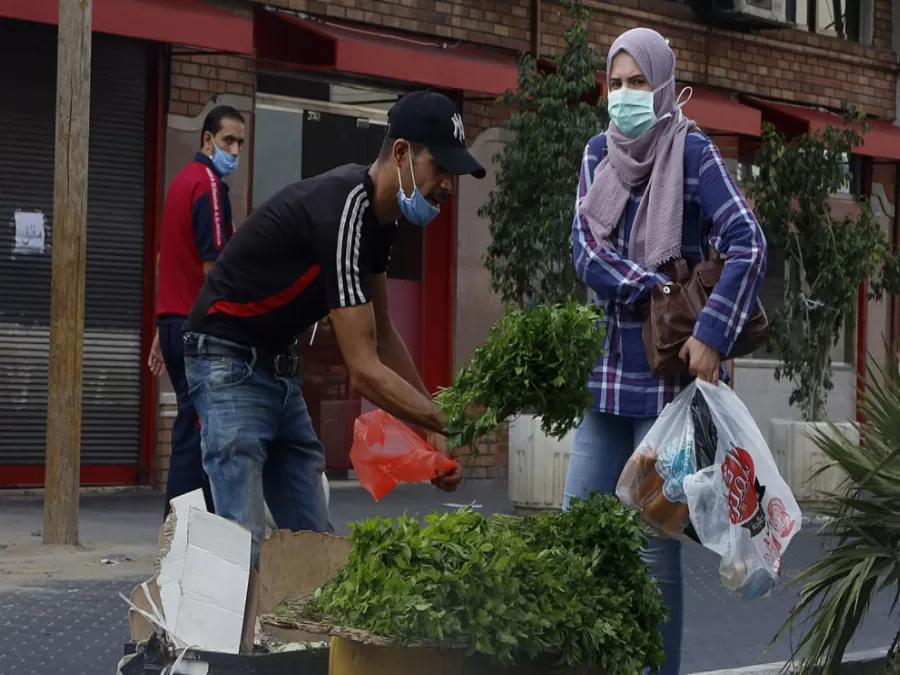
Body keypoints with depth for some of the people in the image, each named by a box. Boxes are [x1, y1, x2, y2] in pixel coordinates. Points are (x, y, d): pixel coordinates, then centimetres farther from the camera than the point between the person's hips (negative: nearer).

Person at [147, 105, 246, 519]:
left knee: (193, 426, 12)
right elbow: (213, 265, -19)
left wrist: (162, 331, 24)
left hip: (173, 321, 10)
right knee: (196, 430, -8)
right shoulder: (210, 186, -11)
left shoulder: (182, 181, 18)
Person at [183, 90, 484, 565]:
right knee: (246, 549, -16)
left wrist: (433, 431, 6)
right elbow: (364, 370, -29)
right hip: (229, 362, -10)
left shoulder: (379, 212, 3)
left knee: (314, 540, 5)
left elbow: (382, 336, 13)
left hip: (279, 366, 10)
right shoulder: (341, 211, -27)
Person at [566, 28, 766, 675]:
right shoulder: (600, 153, 9)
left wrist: (712, 335, -26)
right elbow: (585, 250, -2)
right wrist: (657, 292, -16)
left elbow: (749, 245, -17)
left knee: (655, 543, -4)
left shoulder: (694, 154, -8)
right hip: (610, 366, 6)